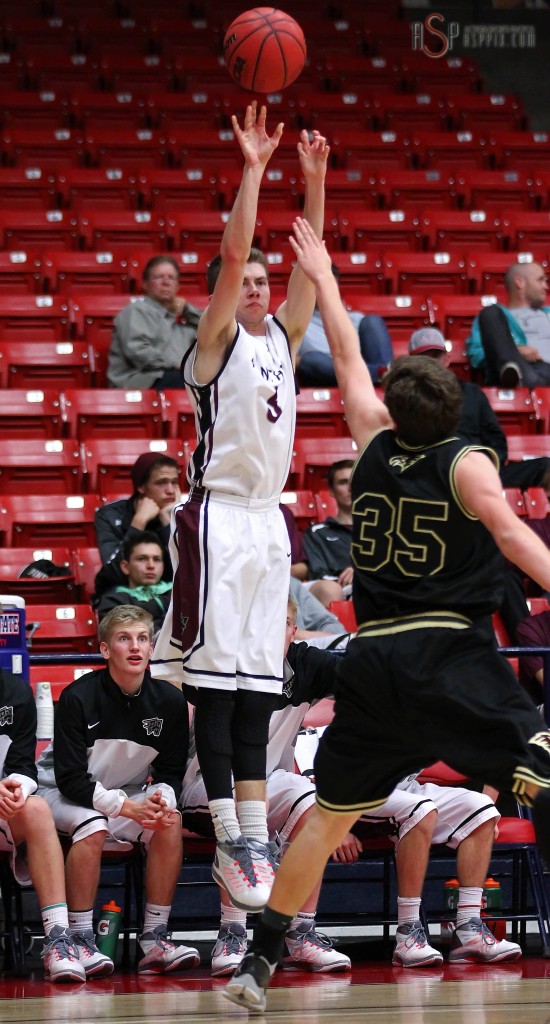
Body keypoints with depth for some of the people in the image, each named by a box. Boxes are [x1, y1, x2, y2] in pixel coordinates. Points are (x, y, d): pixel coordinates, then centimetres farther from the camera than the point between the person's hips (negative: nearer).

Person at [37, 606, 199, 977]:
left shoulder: (169, 701, -8)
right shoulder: (78, 698, -21)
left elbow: (171, 773, 0)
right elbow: (71, 779, -21)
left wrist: (161, 800, -24)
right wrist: (126, 807, -31)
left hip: (128, 795, 4)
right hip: (63, 794, -4)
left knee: (170, 821, -24)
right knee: (93, 827, -36)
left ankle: (154, 940, -21)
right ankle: (80, 942, -29)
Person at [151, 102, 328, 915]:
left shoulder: (281, 340, 16)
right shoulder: (214, 345, -2)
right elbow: (232, 256, -14)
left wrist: (314, 180, 3)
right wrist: (253, 170, -17)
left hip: (268, 519, 7)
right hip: (219, 518, -7)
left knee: (258, 688, 5)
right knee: (217, 683, -7)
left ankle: (257, 838, 4)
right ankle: (229, 841, -9)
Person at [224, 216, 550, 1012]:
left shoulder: (376, 445, 12)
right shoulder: (466, 463, -1)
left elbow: (348, 362, 25)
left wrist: (323, 276, 36)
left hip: (372, 657, 5)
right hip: (450, 654, -5)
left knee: (330, 815, 14)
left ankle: (259, 963, 14)